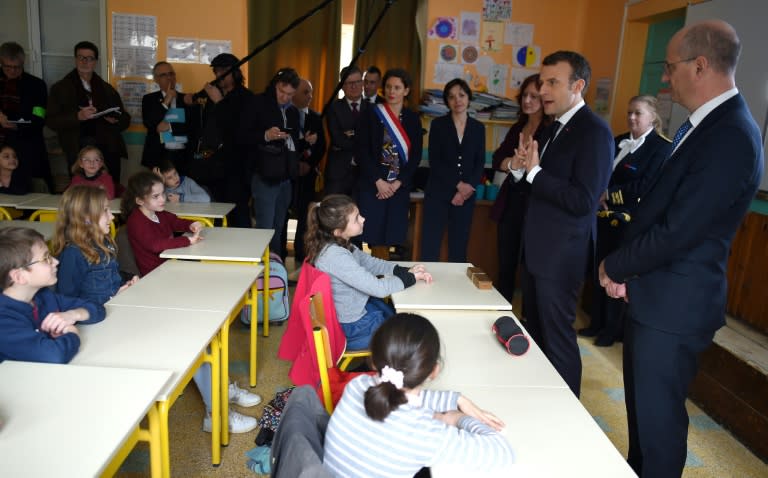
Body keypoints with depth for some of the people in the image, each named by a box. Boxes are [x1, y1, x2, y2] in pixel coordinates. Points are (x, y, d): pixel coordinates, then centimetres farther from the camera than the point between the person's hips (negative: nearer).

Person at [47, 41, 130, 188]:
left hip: (109, 151, 2)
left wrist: (115, 120, -5)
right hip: (79, 153, -2)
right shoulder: (60, 88, 10)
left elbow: (125, 119, 19)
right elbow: (51, 121, 1)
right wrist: (77, 117, -16)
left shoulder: (107, 89, 19)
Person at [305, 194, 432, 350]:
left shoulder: (342, 244, -5)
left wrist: (406, 271, -7)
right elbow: (378, 288, -31)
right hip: (350, 327, -8)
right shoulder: (335, 256, -32)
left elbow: (370, 263, 7)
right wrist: (411, 278, -16)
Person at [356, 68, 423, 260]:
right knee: (373, 235, -4)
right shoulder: (371, 115, 1)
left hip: (399, 186, 2)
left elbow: (416, 155, 5)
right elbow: (362, 151, -3)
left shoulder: (412, 119, 8)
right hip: (373, 185, -2)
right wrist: (378, 181, -10)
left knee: (386, 239, 2)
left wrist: (397, 183, -6)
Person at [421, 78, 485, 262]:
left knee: (459, 247, 5)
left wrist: (467, 188, -10)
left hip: (466, 195, 2)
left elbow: (480, 163, 6)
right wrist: (458, 184, -13)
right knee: (430, 246, -5)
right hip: (438, 192, -2)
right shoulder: (438, 124, 2)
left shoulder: (478, 127, 9)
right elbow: (435, 161, -5)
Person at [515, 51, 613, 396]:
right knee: (535, 331, 18)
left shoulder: (594, 131, -16)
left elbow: (582, 201, -24)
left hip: (561, 255, -9)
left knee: (557, 337, 2)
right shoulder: (555, 127, 12)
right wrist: (525, 166, -5)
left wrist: (534, 171, -20)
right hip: (536, 249, 9)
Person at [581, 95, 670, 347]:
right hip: (605, 217, 6)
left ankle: (614, 329, 21)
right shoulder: (618, 142, 12)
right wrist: (600, 195, -8)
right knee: (599, 272, 11)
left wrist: (610, 193, -14)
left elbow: (645, 186, -15)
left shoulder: (662, 147, -7)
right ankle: (597, 323, 27)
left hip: (631, 222, -6)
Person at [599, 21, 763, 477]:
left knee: (658, 415, 8)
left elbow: (675, 233, -24)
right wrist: (626, 269, 2)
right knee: (642, 406, 24)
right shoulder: (707, 123, 9)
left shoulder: (731, 136, -22)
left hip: (674, 306, -9)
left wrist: (615, 266, -9)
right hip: (654, 296, 9)